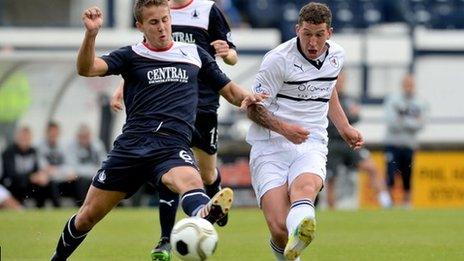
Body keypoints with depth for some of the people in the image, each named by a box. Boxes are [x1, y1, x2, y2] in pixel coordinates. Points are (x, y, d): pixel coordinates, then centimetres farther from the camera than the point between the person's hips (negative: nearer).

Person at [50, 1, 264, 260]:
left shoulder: (195, 54, 17)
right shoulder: (131, 56, 11)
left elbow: (229, 89, 23)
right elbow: (86, 69, -4)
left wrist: (246, 97, -1)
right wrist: (91, 34, -22)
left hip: (174, 145, -1)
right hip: (131, 145, 1)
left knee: (189, 179, -38)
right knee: (88, 216, 6)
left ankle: (204, 214, -73)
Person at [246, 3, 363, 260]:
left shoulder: (336, 55, 12)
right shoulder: (278, 59, -6)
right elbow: (253, 107, -1)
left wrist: (345, 128, 29)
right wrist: (283, 128, -18)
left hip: (311, 146, 3)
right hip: (270, 149, -2)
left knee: (305, 187, -37)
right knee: (279, 228, -23)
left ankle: (299, 236, -68)